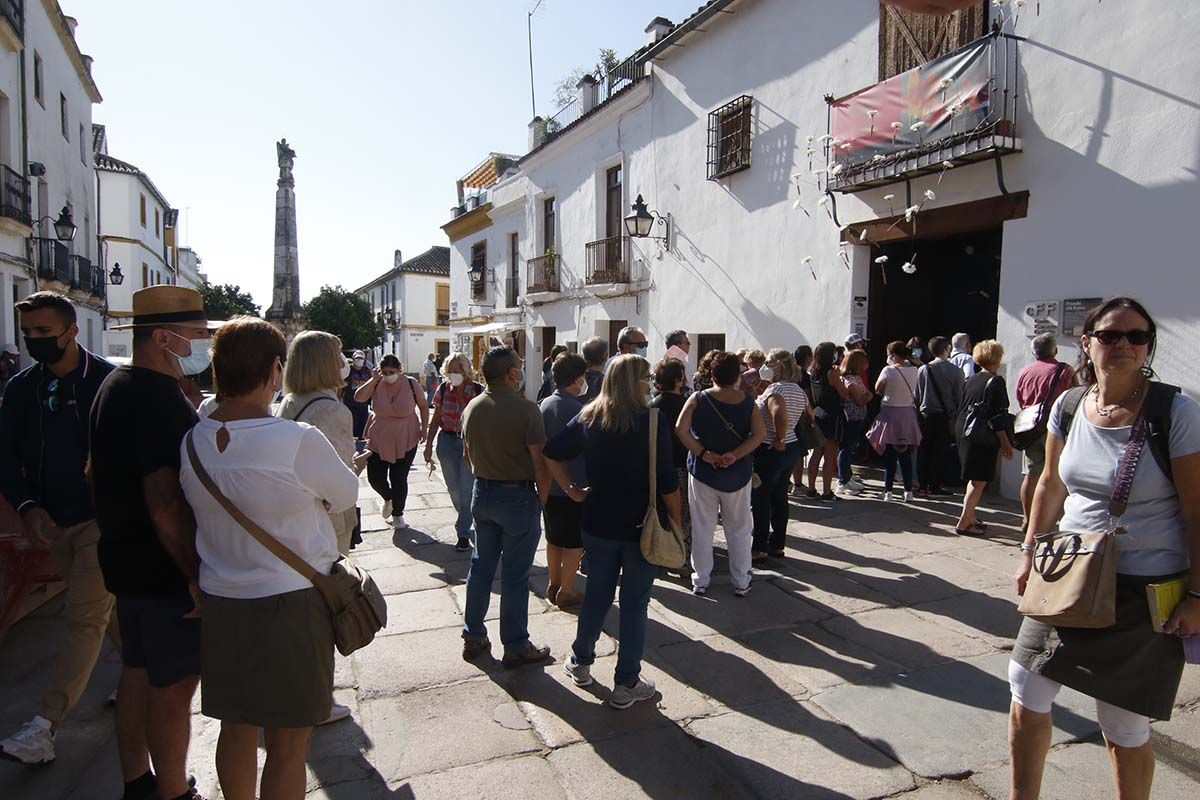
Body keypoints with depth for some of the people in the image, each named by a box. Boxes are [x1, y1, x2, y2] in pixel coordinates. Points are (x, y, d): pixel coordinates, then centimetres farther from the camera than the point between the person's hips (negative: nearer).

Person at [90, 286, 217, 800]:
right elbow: (166, 505, -28)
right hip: (166, 569, -10)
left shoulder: (114, 387, 11)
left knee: (138, 672, 20)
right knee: (175, 683, 2)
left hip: (127, 561, 10)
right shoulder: (158, 400, -23)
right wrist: (196, 576, -21)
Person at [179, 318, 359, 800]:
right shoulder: (299, 440, -22)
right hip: (292, 605, -6)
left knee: (236, 729, 23)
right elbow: (347, 497, -7)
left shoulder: (191, 441, -4)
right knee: (288, 745, 9)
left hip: (219, 603, 6)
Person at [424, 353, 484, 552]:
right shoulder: (443, 390, -1)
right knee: (454, 488, 13)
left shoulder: (478, 391, -11)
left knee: (467, 488, -6)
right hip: (447, 441, 4)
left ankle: (464, 533, 4)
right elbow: (436, 419, 6)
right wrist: (428, 445, 5)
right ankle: (467, 520, 37)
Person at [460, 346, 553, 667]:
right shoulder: (526, 409, -19)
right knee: (515, 574, 4)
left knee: (481, 566, 18)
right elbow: (540, 462, -19)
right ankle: (516, 646, 16)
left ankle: (473, 637, 29)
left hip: (482, 494, 6)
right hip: (518, 496, -6)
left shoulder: (472, 408, 1)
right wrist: (541, 498, -5)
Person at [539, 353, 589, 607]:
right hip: (574, 486, -7)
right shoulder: (577, 408, -20)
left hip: (549, 483, 7)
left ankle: (554, 584, 30)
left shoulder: (545, 404, 2)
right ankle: (566, 591, 14)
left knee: (554, 537, 19)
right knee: (574, 541, 7)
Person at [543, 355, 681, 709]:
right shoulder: (653, 421, -14)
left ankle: (581, 662, 36)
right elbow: (667, 481, -14)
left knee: (596, 595, 20)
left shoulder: (588, 418, -1)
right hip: (642, 528, -4)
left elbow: (551, 454, 0)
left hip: (598, 524, 4)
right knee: (634, 603, 8)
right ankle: (626, 684, 18)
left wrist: (572, 490, 4)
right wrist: (675, 522, -3)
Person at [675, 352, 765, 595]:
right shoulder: (747, 402, -5)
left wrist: (703, 453, -15)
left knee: (702, 528, 11)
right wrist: (735, 455, -17)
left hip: (703, 472, 0)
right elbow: (760, 433, -14)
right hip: (737, 475, 1)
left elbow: (680, 429, -18)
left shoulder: (698, 400, -8)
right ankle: (741, 583, 21)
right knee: (739, 529, 14)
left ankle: (701, 581, 20)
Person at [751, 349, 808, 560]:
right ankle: (777, 544, 25)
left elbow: (780, 414, -38)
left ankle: (760, 548, 10)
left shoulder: (774, 390, -20)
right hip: (793, 449, 9)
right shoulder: (799, 390, 8)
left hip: (769, 451, -9)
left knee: (760, 500, 3)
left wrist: (779, 440, -24)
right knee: (780, 497, 17)